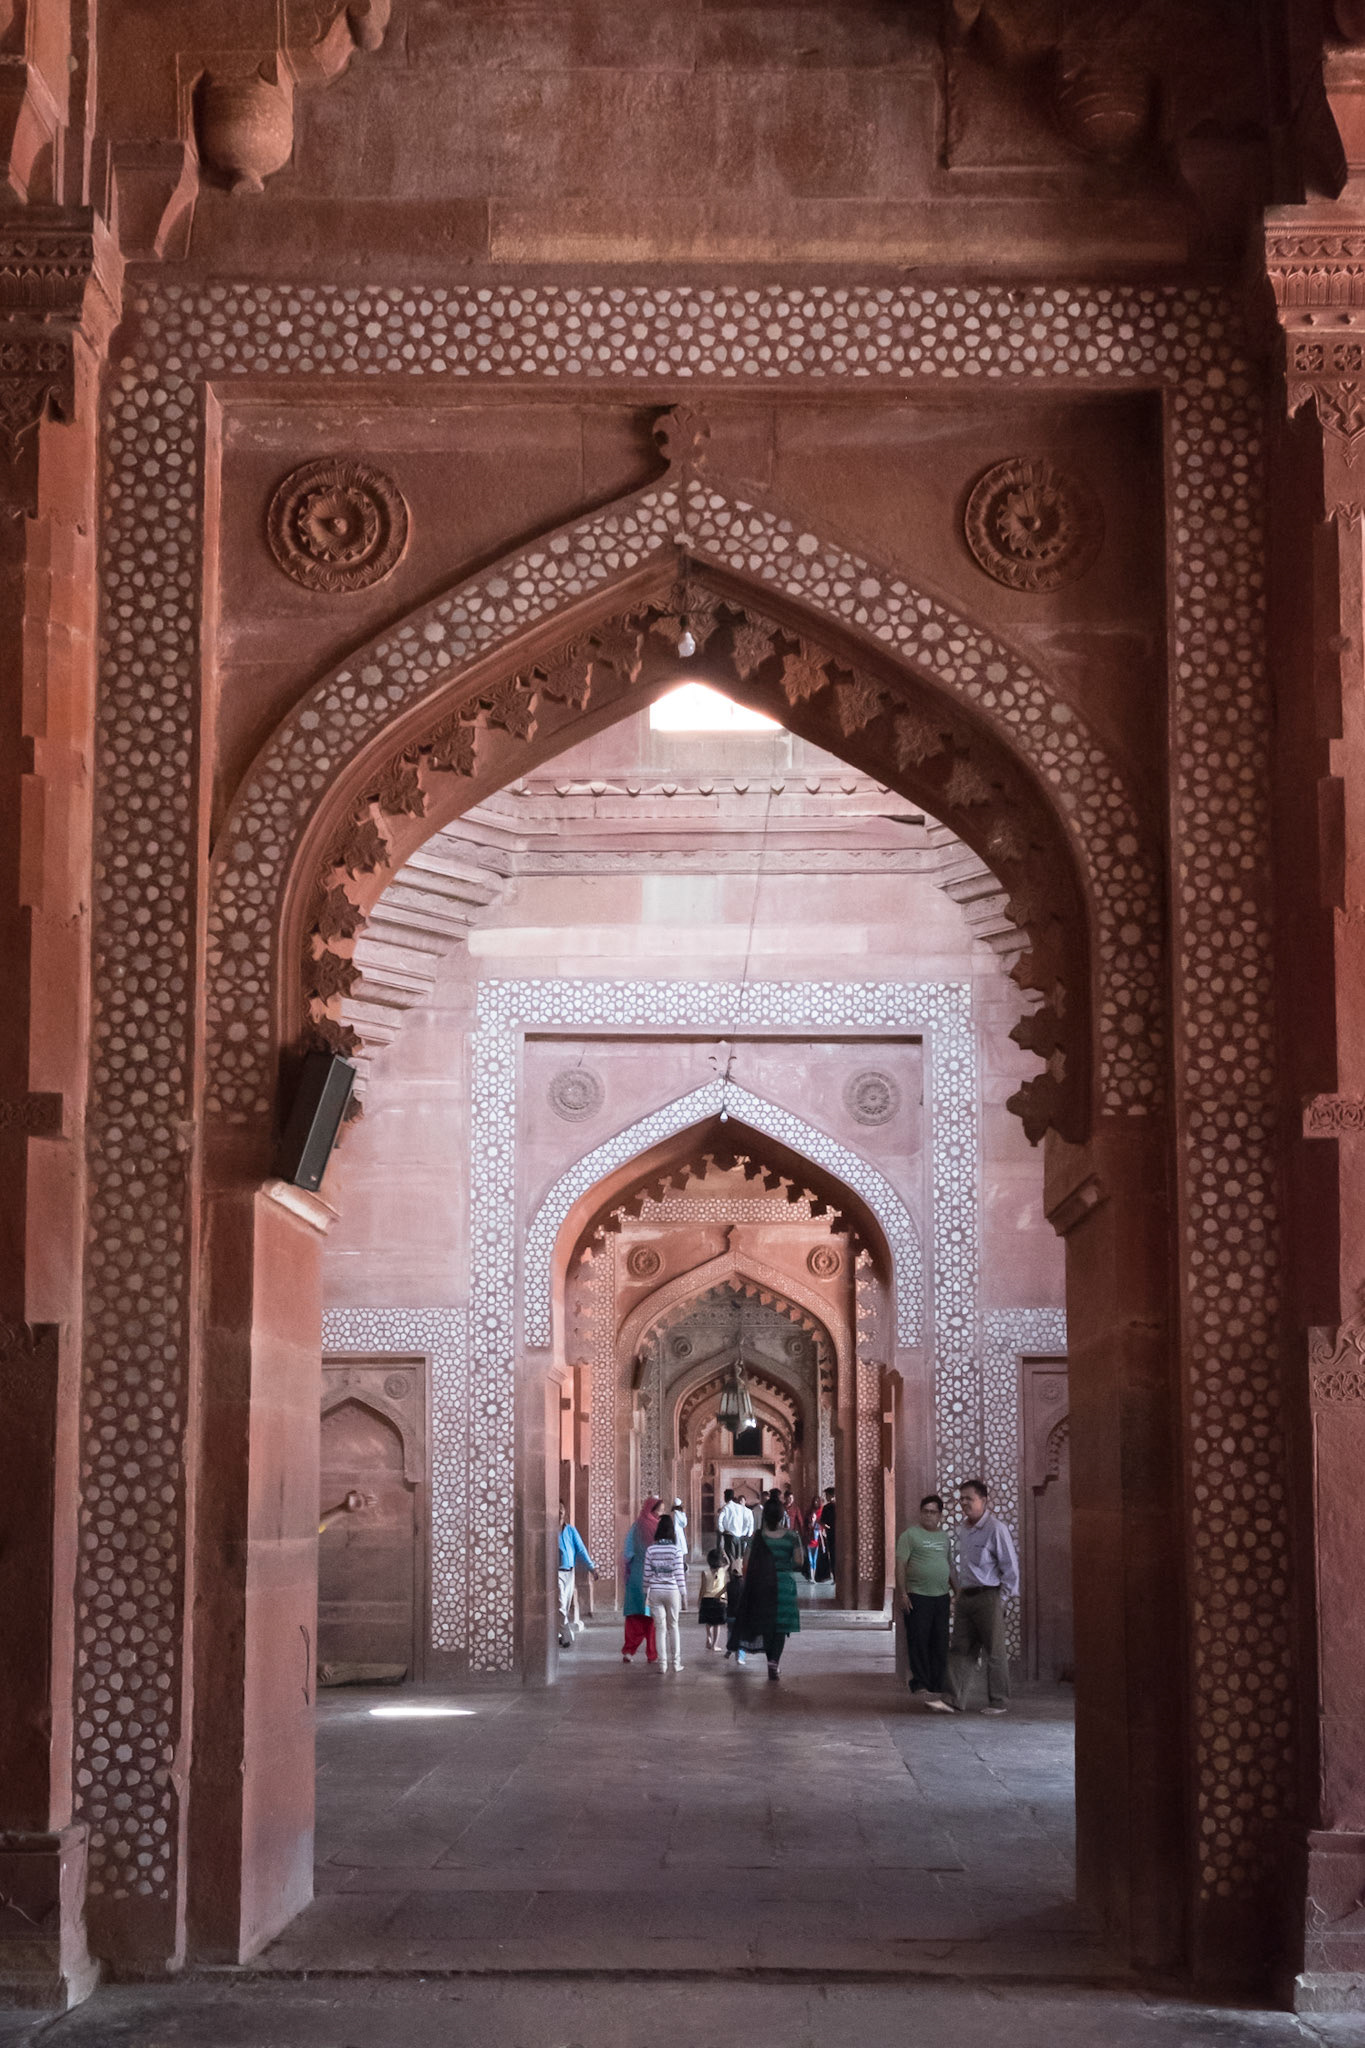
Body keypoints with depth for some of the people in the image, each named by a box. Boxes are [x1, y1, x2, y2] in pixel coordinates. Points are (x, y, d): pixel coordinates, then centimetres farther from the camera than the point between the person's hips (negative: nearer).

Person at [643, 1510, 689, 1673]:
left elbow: (647, 1574, 0)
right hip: (672, 1591, -1)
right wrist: (683, 1595, -1)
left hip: (655, 1592, 1)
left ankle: (662, 1663, 4)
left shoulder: (650, 1550, -2)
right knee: (673, 1626, 12)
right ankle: (676, 1662, 13)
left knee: (660, 1627, 5)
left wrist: (646, 1593, 10)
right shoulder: (676, 1550, -7)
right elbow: (680, 1574, -7)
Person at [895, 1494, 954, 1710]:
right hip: (917, 1597, -6)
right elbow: (900, 1565, -6)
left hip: (941, 1597, 6)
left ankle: (936, 1692, 9)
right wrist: (903, 1594, -13)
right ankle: (920, 1685, -6)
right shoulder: (910, 1534, -1)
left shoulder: (945, 1537, 17)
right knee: (919, 1643, -8)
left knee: (939, 1646, 5)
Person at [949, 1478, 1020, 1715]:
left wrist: (1003, 1596, -8)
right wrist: (960, 1588, 16)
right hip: (965, 1596, 7)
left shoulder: (996, 1529, -12)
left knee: (995, 1651, 2)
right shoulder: (962, 1528, 11)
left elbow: (1010, 1565, -9)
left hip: (988, 1596, -7)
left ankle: (998, 1702, 10)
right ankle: (954, 1699, 2)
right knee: (960, 1650, 3)